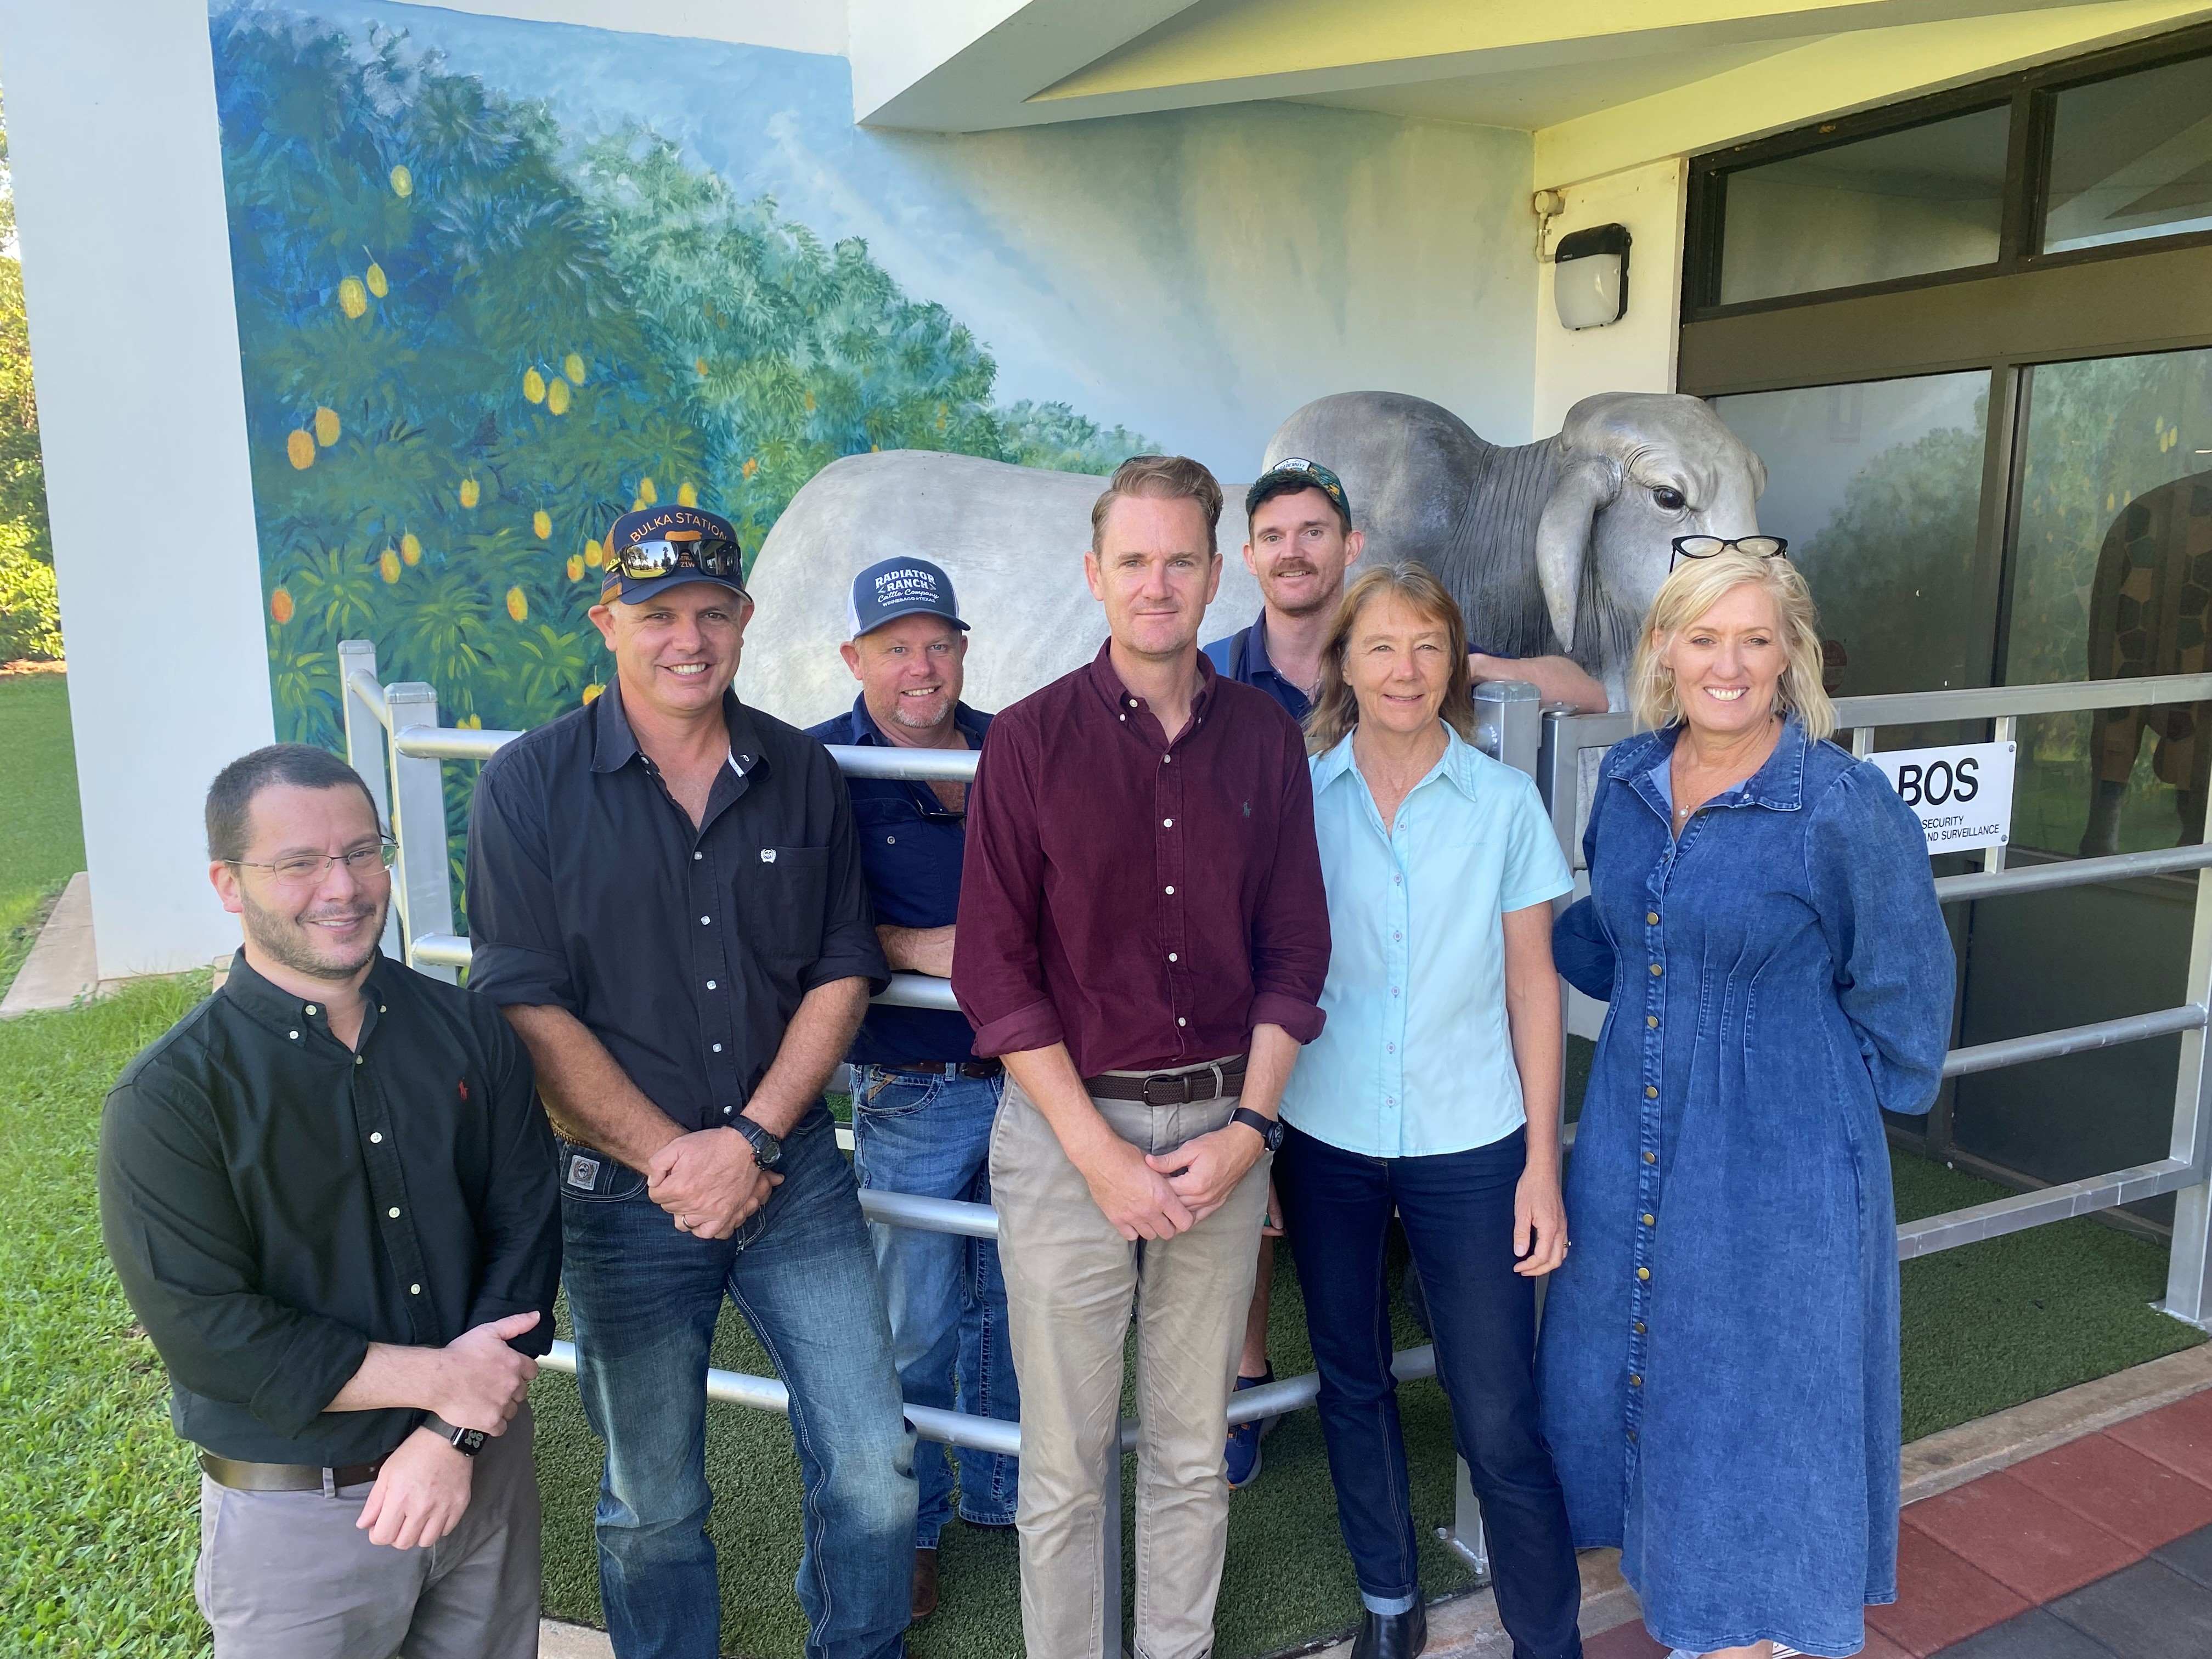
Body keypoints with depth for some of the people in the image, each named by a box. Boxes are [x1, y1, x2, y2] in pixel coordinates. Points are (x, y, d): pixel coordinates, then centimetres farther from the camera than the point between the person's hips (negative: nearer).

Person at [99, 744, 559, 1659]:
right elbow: (206, 1333, -18)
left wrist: (456, 1434, -15)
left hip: (484, 1469, 3)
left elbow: (527, 1225, -6)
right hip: (296, 1515, -3)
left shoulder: (469, 1031, -4)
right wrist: (438, 1378, -20)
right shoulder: (167, 1098, -13)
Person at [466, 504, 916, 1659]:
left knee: (873, 1467, 6)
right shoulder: (530, 786, -6)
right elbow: (526, 1009, -9)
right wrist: (669, 1156, -13)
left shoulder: (802, 773, 1)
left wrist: (752, 1140, -10)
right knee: (653, 1505, 15)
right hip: (622, 1195, -2)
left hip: (794, 1169, 2)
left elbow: (842, 972, 1)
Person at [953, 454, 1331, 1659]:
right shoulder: (1032, 738, -5)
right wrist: (1101, 1152, -12)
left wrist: (1246, 1128, -5)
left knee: (1193, 1454, 17)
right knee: (1064, 1466, 10)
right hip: (1066, 1126, -2)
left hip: (1223, 1129, 3)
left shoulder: (1265, 739, 4)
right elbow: (992, 971, -7)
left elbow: (1295, 952, 6)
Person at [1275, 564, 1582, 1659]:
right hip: (1324, 1138, 2)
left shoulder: (1504, 801, -3)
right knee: (1352, 1381, 17)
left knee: (1498, 1417, 1)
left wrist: (1543, 1160, -2)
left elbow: (1531, 984, 0)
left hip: (1469, 1144, -1)